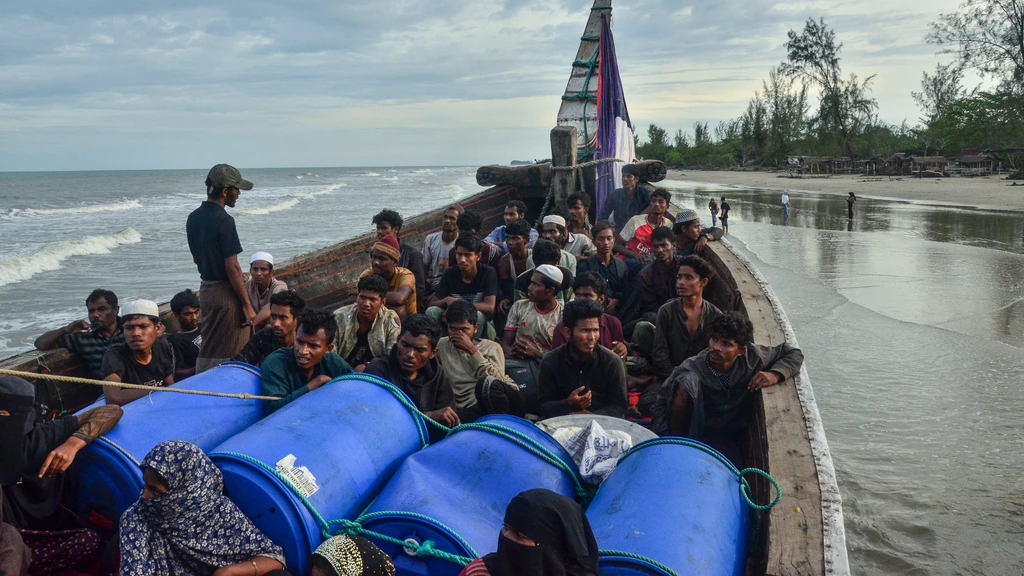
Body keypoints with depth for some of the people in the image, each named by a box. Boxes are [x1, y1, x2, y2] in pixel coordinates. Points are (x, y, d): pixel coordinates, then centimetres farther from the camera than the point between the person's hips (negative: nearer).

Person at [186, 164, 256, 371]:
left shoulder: (193, 218, 8)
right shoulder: (224, 221, -18)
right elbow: (232, 267, -19)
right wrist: (247, 305, -15)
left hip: (205, 290, 9)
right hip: (226, 293, -9)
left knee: (207, 351, 16)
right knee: (232, 358, -1)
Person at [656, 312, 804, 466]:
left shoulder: (751, 357, -13)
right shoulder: (691, 369, -21)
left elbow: (794, 354, -1)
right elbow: (664, 403, -13)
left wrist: (775, 375, -21)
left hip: (731, 437, 3)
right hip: (696, 431, -2)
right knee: (687, 381, -30)